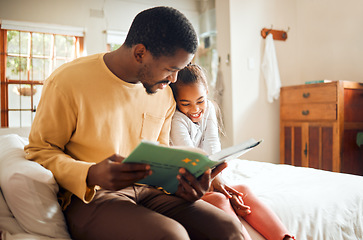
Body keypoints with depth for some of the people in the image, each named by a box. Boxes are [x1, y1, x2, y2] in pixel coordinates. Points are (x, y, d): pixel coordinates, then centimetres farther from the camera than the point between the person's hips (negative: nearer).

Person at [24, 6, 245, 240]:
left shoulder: (165, 95, 7)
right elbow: (39, 150, -5)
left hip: (146, 190, 5)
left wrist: (180, 180, -7)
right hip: (89, 197, -4)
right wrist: (90, 175, -25)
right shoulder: (68, 81, -10)